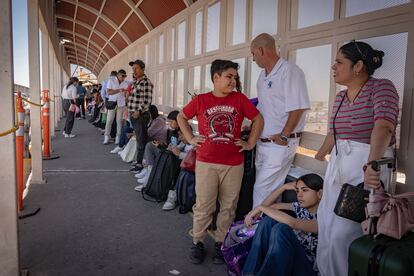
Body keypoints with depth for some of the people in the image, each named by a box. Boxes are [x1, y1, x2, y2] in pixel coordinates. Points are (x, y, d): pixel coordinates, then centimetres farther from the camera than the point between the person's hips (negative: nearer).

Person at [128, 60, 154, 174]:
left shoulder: (146, 82, -11)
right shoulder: (135, 82, 16)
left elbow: (147, 100, -16)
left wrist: (139, 111, -21)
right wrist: (130, 111, 18)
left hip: (141, 115, -8)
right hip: (133, 114, 8)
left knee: (141, 140, -1)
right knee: (139, 138, 13)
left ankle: (140, 163, 6)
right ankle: (140, 161, 20)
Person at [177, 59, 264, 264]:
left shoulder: (240, 99, 1)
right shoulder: (201, 100, 0)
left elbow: (258, 119, 10)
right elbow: (181, 117, 14)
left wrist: (250, 143, 5)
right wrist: (190, 139, 6)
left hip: (233, 164, 1)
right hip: (206, 163, -1)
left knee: (228, 207, 8)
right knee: (203, 206, 5)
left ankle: (220, 242, 24)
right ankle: (198, 242, 22)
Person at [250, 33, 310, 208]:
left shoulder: (290, 71, -15)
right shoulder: (263, 75, 14)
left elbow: (297, 108, -20)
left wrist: (283, 136, -17)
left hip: (281, 144, -8)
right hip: (263, 142, 9)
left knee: (263, 190, -5)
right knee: (266, 187, 14)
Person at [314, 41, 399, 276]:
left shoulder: (382, 87, -12)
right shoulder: (340, 97, 10)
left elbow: (383, 126, -29)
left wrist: (371, 164, -44)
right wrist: (320, 155, 34)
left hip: (368, 169, -7)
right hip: (338, 164, 7)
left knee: (343, 235, -7)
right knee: (326, 226, 9)